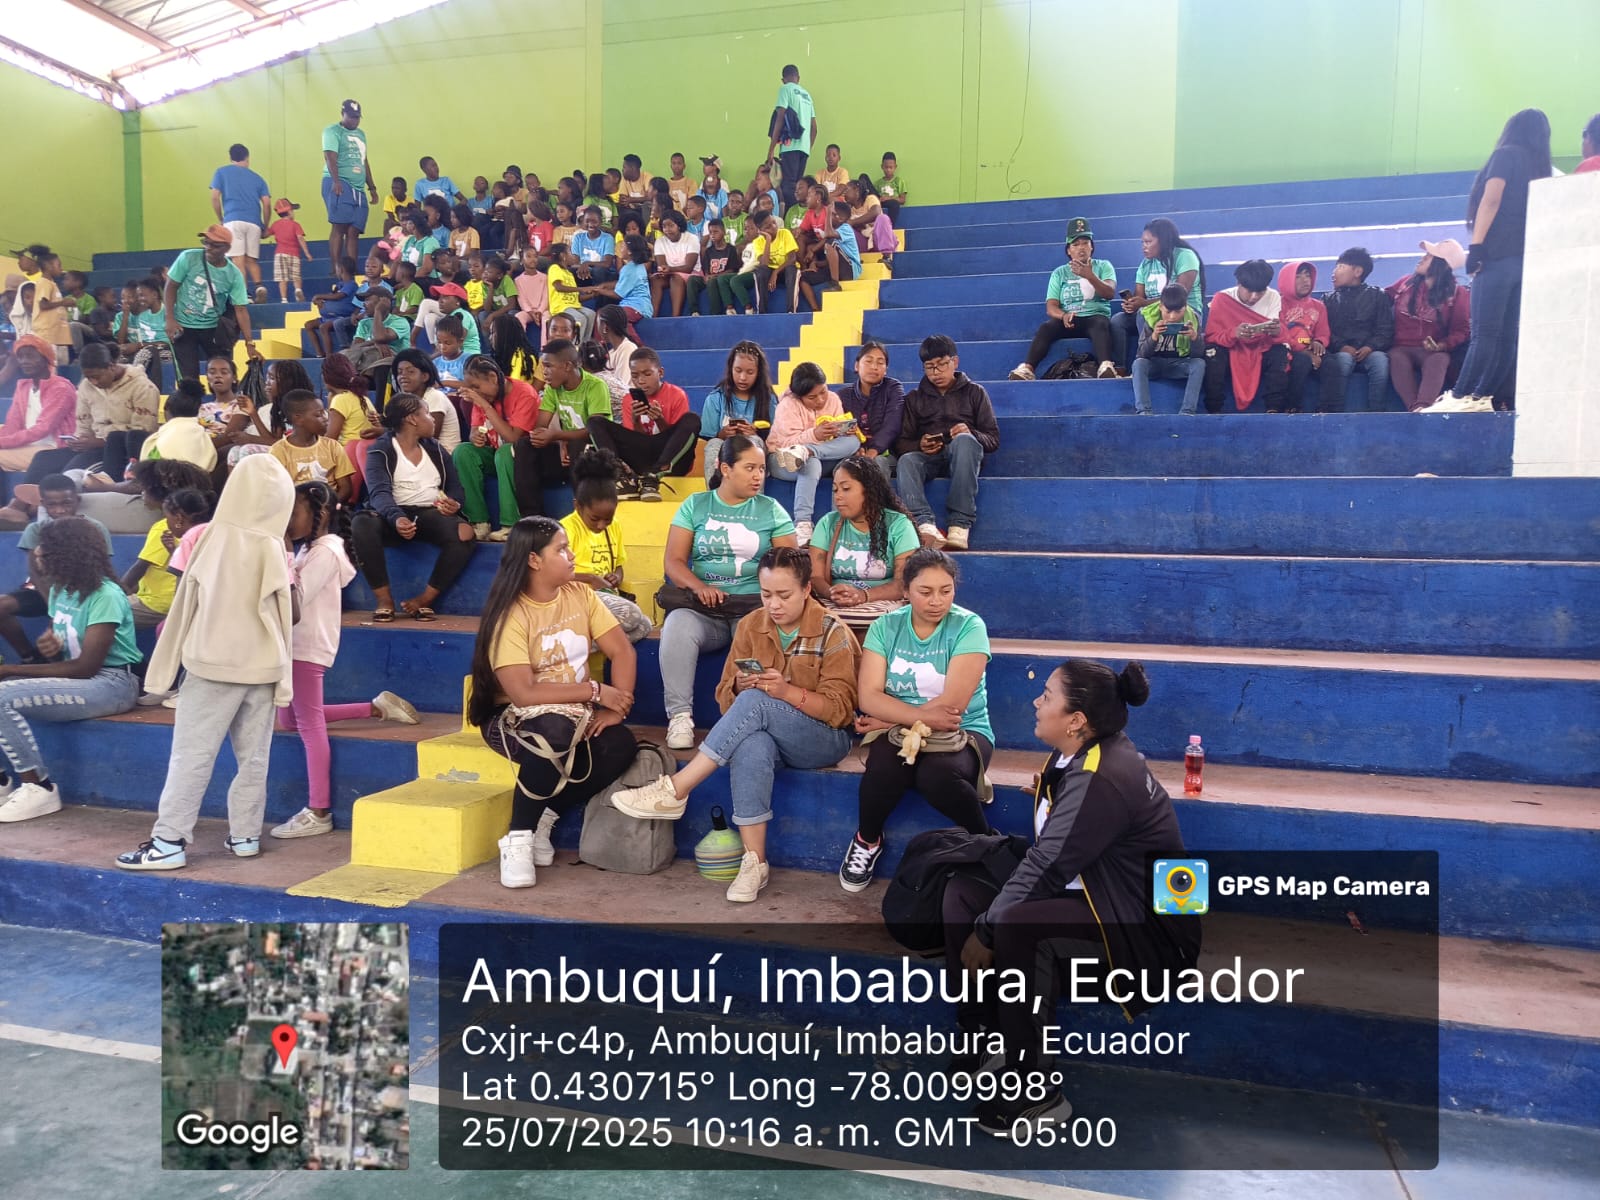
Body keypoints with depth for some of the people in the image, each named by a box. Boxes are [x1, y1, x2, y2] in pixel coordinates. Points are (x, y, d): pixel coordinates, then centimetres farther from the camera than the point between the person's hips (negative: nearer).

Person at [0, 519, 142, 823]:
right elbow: (57, 648, 22)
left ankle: (38, 789, -11)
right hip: (77, 677, 9)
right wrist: (46, 645, -4)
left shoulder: (105, 595, -18)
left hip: (111, 683, -9)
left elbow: (86, 666, -21)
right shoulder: (59, 589, 9)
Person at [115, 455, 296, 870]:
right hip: (262, 665, 2)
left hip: (213, 661, -2)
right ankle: (244, 835, 15)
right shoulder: (274, 549, -4)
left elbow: (189, 601, 1)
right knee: (254, 756, 9)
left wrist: (176, 657, 16)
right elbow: (290, 614, -4)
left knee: (191, 753, 1)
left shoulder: (213, 537, -6)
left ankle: (169, 841, 1)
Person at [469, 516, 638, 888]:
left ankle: (543, 819, -4)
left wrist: (615, 709, -19)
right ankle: (518, 837, -16)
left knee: (622, 745, -25)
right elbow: (524, 694, -27)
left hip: (576, 715, 5)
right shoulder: (511, 615, -17)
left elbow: (622, 652, -4)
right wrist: (596, 691, -23)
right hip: (514, 716, -5)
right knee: (555, 731, -39)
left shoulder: (580, 595, 0)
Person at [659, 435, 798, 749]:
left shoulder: (771, 510, 13)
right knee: (677, 627, -32)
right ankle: (679, 716, -26)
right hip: (702, 605, 1)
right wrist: (699, 586, -16)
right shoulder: (695, 505, 12)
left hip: (754, 604, 0)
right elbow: (673, 562, 5)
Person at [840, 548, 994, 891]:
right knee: (884, 769, -32)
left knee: (936, 776, -35)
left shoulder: (969, 627, -9)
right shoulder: (885, 627, 0)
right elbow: (869, 697, -9)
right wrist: (926, 716, -23)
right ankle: (867, 841, 0)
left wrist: (890, 719, -10)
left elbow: (952, 704, -16)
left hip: (963, 732, -2)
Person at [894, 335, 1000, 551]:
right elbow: (902, 443, 12)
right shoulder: (915, 398, 22)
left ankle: (960, 527, -45)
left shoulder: (974, 392, 17)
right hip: (927, 458, 2)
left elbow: (993, 439, 8)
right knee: (906, 461, -33)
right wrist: (920, 445, -13)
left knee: (964, 440, -37)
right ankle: (925, 526, -56)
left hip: (961, 456, -1)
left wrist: (971, 434, -15)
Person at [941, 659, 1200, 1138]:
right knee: (963, 890, 1)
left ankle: (1038, 1091, -16)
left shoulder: (1102, 779, -27)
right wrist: (986, 918, -3)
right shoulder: (1082, 755, 1)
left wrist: (985, 933, -15)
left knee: (1019, 924, -34)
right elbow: (1046, 860, 5)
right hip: (1090, 895, 10)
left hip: (1146, 928, -10)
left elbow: (1045, 869, -26)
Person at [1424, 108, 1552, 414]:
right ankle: (1488, 398, -3)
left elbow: (1491, 201, -7)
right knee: (1507, 335, 0)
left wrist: (1476, 246, -14)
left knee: (1484, 332, -15)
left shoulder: (1507, 154, 5)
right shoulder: (1541, 170, 24)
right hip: (1525, 259, 7)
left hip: (1499, 256, -7)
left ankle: (1461, 397, -20)